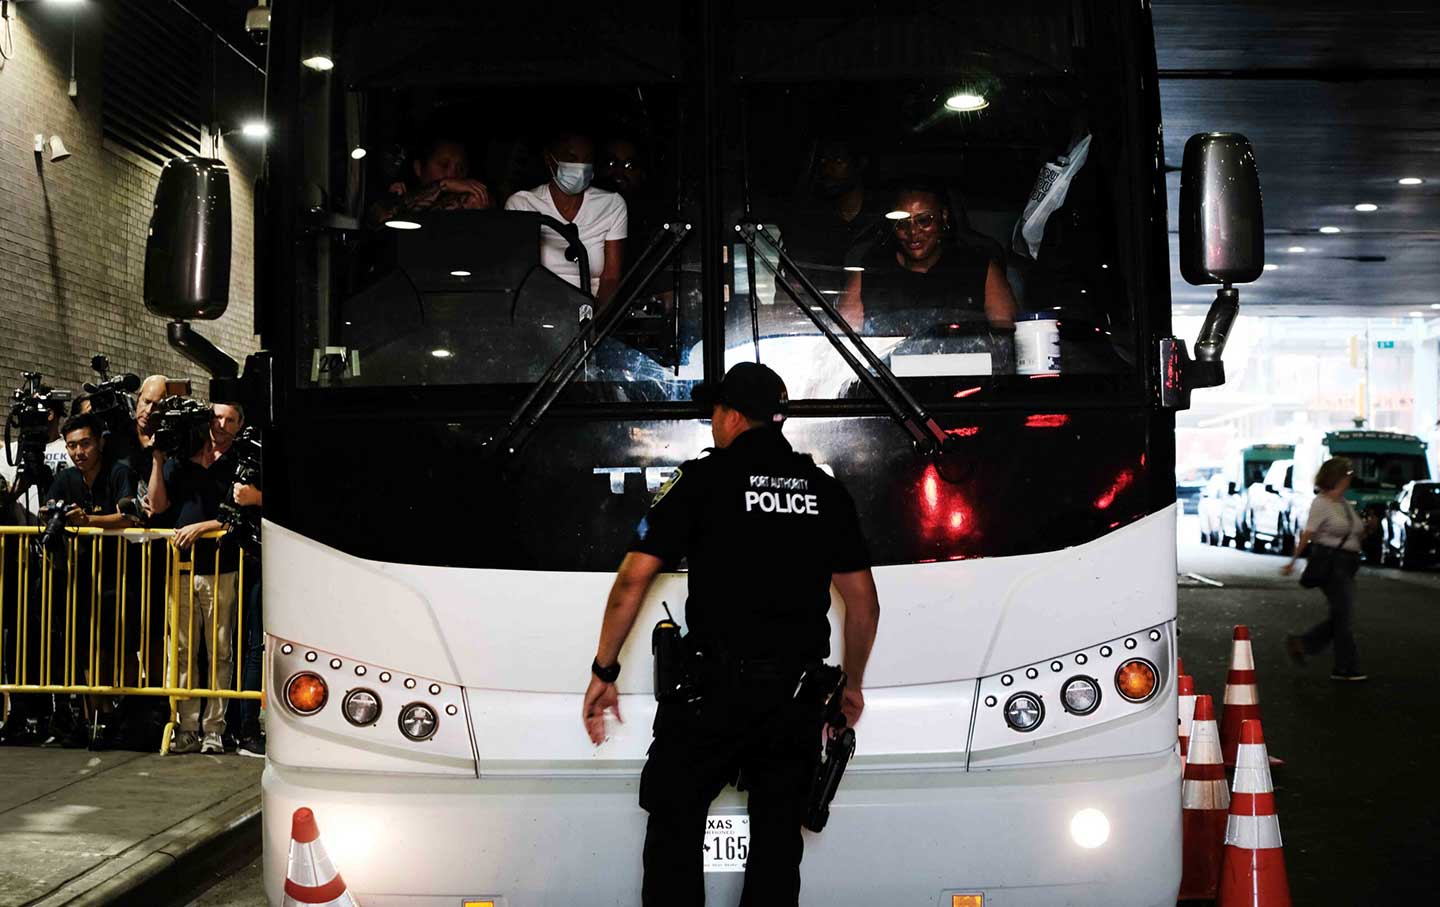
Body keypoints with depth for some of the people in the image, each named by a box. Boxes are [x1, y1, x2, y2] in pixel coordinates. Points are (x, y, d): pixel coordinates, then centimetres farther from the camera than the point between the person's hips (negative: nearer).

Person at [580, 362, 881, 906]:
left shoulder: (703, 479, -3)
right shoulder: (826, 491, 10)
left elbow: (632, 581, -7)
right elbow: (864, 602, 13)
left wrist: (603, 672, 2)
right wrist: (852, 685, 25)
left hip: (716, 687, -4)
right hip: (799, 693, 4)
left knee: (673, 823, 9)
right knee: (778, 839, 13)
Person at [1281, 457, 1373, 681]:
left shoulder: (1346, 505, 16)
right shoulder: (1321, 503, -9)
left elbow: (1356, 536, 23)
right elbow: (1307, 534, -15)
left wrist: (1369, 527, 3)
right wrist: (1293, 561, -21)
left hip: (1347, 566, 9)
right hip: (1330, 562, -9)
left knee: (1341, 616, 8)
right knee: (1344, 615, -5)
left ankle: (1300, 643, 19)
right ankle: (1346, 669, 2)